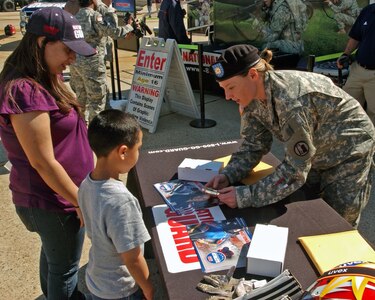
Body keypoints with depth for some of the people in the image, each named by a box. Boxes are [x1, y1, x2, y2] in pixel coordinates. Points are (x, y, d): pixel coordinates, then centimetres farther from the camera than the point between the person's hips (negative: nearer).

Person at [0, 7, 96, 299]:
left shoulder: (43, 81, 4)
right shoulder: (25, 91, -26)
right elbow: (43, 162, -25)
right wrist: (81, 202, -17)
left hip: (51, 196, 9)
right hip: (55, 201, -9)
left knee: (52, 255, 28)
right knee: (64, 268, 12)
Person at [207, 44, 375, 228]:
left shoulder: (291, 102, -39)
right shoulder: (252, 96, -15)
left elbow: (295, 170, -35)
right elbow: (253, 144, -7)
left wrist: (245, 197, -35)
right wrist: (228, 175, -22)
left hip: (347, 151, -7)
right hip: (315, 154, 7)